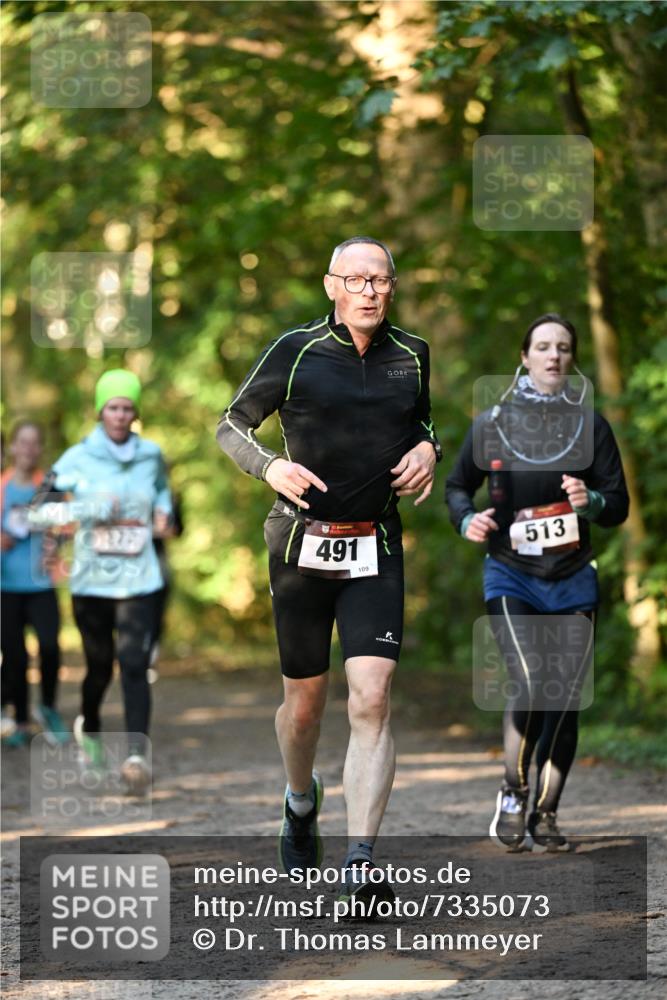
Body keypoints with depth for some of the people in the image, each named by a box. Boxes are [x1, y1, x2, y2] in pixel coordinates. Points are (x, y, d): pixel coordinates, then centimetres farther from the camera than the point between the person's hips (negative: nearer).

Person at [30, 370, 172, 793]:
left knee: (135, 665, -14)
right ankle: (89, 727, 43)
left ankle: (138, 754, -23)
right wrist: (91, 508, -17)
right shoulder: (78, 459, -4)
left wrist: (163, 511, 6)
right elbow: (39, 509, -7)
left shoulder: (151, 455, 5)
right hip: (91, 580, 0)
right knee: (100, 667, 12)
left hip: (139, 581, 0)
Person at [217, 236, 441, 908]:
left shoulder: (411, 355, 6)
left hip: (376, 550, 1)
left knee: (371, 699, -14)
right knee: (304, 700, 9)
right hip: (301, 545, -1)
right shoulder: (295, 352, -4)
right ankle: (300, 801, 42)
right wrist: (271, 467, -14)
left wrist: (425, 449, 4)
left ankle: (360, 865, -16)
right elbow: (230, 427, 5)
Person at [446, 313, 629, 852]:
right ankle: (513, 795, 0)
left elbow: (619, 505, 4)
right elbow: (458, 484, 13)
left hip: (573, 579, 2)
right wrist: (467, 519, -8)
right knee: (529, 683, -20)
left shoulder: (591, 425, 4)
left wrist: (590, 501, -19)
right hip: (511, 573, -2)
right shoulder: (492, 423, 2)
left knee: (567, 698, 0)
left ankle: (546, 815, 13)